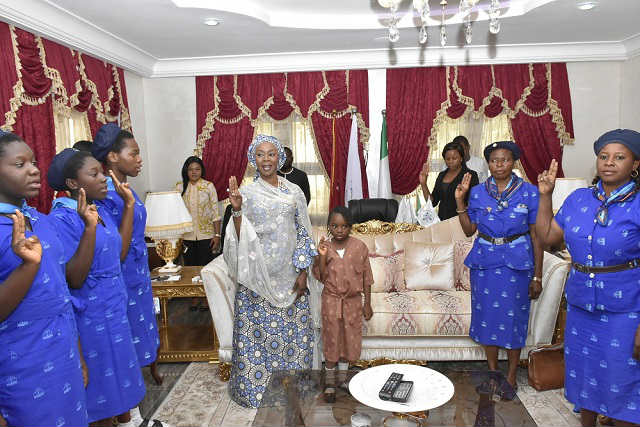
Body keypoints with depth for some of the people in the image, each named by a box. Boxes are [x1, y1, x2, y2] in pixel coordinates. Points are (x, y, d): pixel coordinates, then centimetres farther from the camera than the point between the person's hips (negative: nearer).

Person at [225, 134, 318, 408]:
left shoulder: (294, 192, 3)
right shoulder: (246, 193, -2)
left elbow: (303, 233, 4)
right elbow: (241, 238, -7)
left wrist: (303, 272, -1)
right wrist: (236, 210, -23)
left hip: (289, 276, 2)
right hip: (258, 278, -1)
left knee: (293, 331, 10)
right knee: (258, 333, 6)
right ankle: (255, 387, 27)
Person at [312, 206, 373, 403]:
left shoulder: (360, 247, -8)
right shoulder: (325, 247, -7)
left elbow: (366, 278, -2)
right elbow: (321, 277, -9)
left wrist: (367, 304, -1)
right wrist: (322, 256, -23)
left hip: (353, 300, 1)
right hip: (331, 300, -1)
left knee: (350, 338, 13)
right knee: (331, 338, 8)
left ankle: (343, 375, 37)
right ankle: (330, 381, 26)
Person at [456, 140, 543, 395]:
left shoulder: (529, 192, -4)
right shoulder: (477, 192, 2)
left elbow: (536, 236, -3)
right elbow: (469, 230, 6)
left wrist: (537, 276, -4)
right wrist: (460, 201, -5)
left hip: (517, 263, -2)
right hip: (485, 261, 2)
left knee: (513, 316, 6)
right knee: (487, 314, 10)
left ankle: (511, 376, 26)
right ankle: (492, 370, 30)